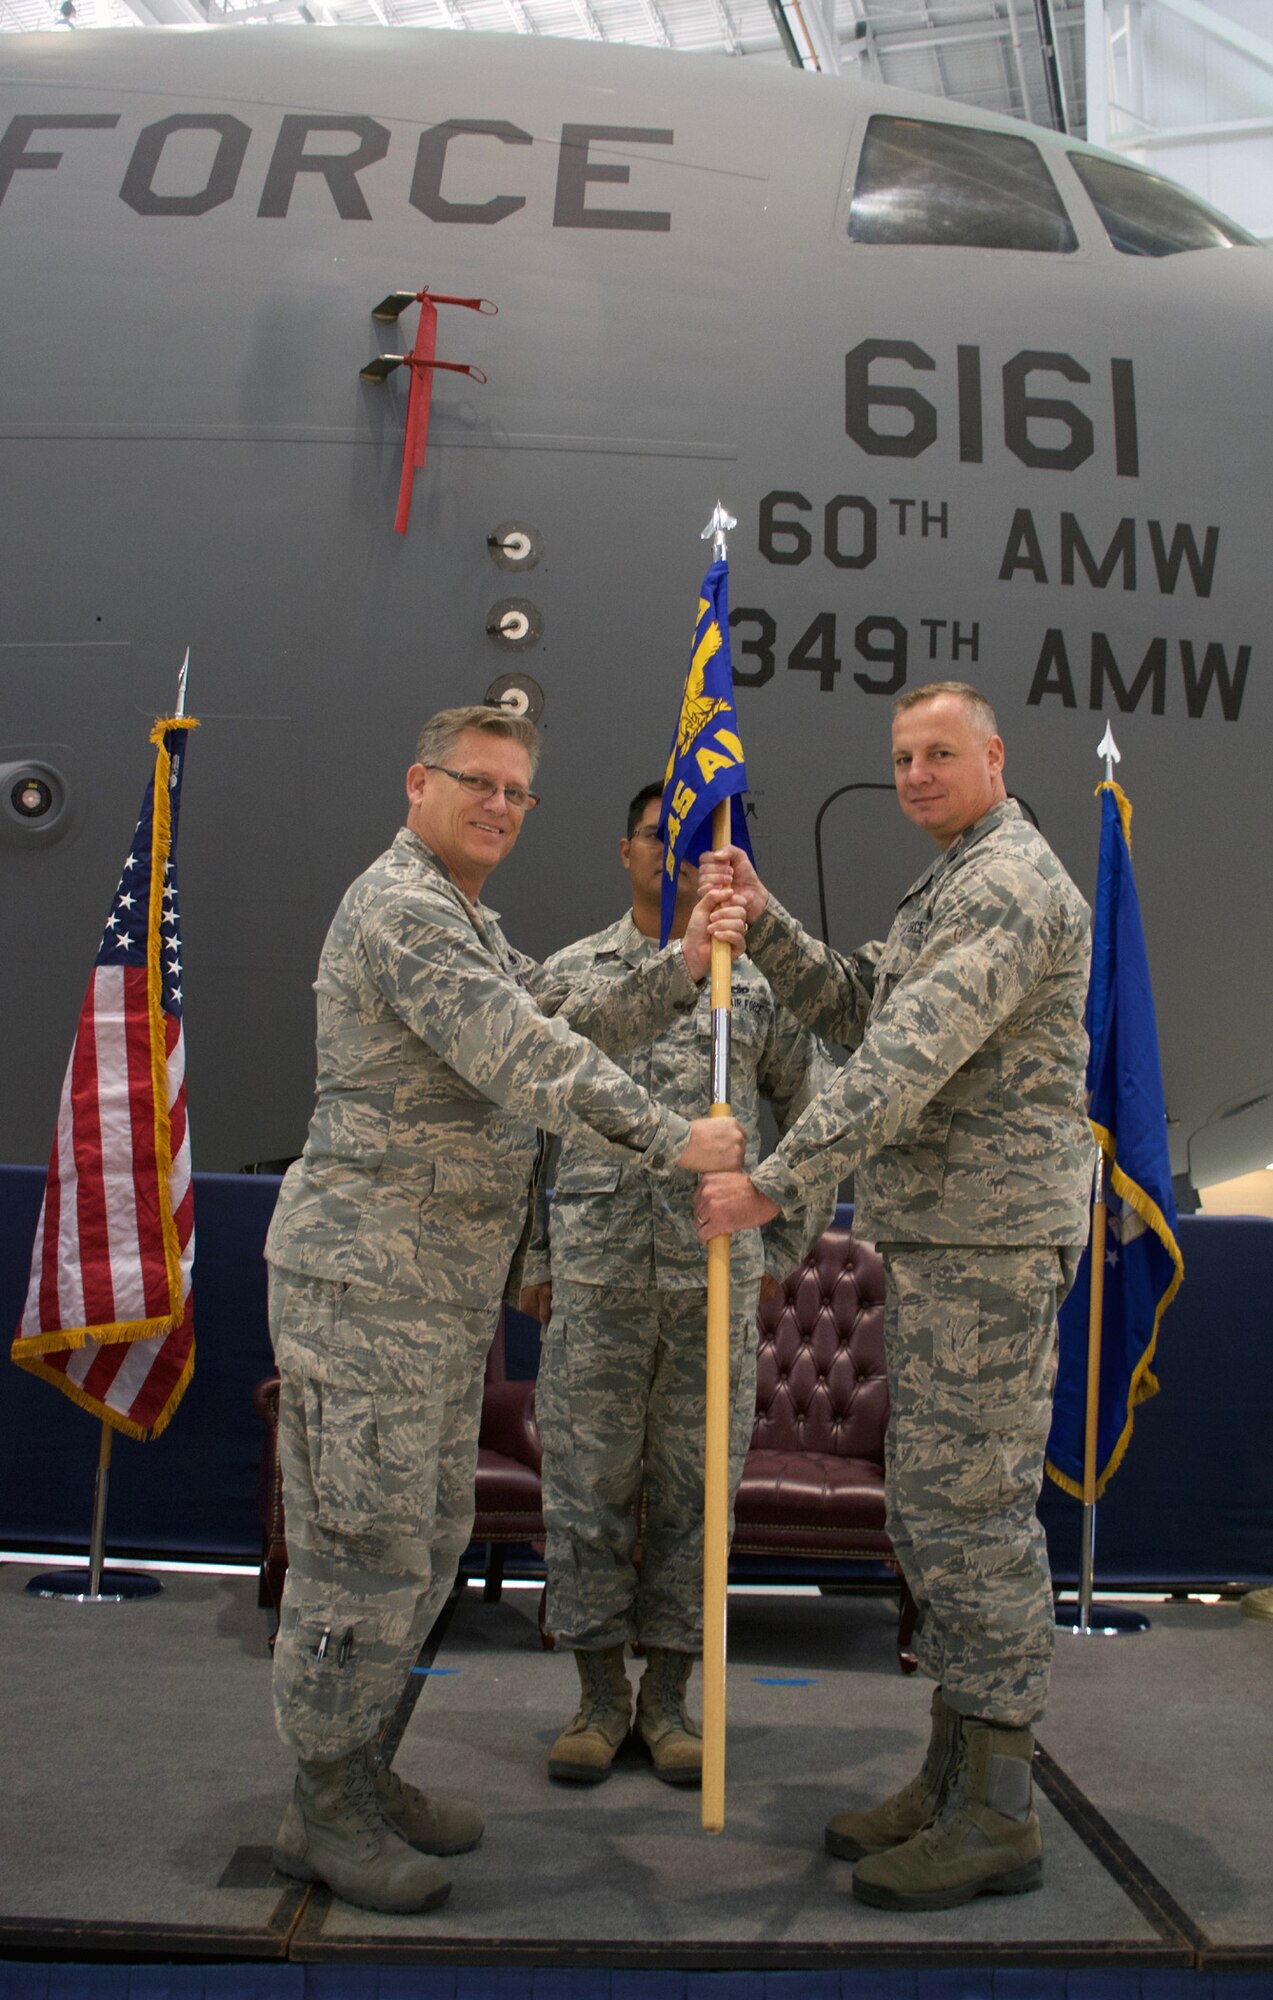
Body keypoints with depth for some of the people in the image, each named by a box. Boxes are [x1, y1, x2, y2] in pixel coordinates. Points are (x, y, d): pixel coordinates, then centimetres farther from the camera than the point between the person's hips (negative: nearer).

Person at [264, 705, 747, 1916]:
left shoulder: (469, 924, 21)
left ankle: (351, 1767, 28)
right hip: (365, 1279, -10)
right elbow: (529, 1066, -22)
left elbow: (574, 1022, 14)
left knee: (428, 1538, 16)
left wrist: (685, 966, 0)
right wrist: (676, 1143, -17)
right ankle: (321, 1814, 11)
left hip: (443, 1290, 11)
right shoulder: (403, 908, -15)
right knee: (364, 1544, -3)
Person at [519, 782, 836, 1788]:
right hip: (592, 1279, 0)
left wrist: (780, 1248, 9)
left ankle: (670, 1694, 19)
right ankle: (599, 1694, 18)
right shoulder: (569, 974, 8)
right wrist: (531, 1258, 6)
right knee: (587, 1482, 4)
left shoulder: (759, 982, 7)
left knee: (694, 1486, 6)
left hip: (715, 1281, 0)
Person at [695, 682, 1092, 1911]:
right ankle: (954, 1775, 22)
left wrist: (773, 1182, -25)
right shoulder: (960, 885, 22)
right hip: (939, 1235, 11)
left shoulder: (1009, 880, -13)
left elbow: (908, 1059, -23)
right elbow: (853, 1009, 16)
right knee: (934, 1506, 13)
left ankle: (996, 1817, 3)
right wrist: (762, 921, 3)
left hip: (990, 1235, -11)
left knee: (971, 1508, -7)